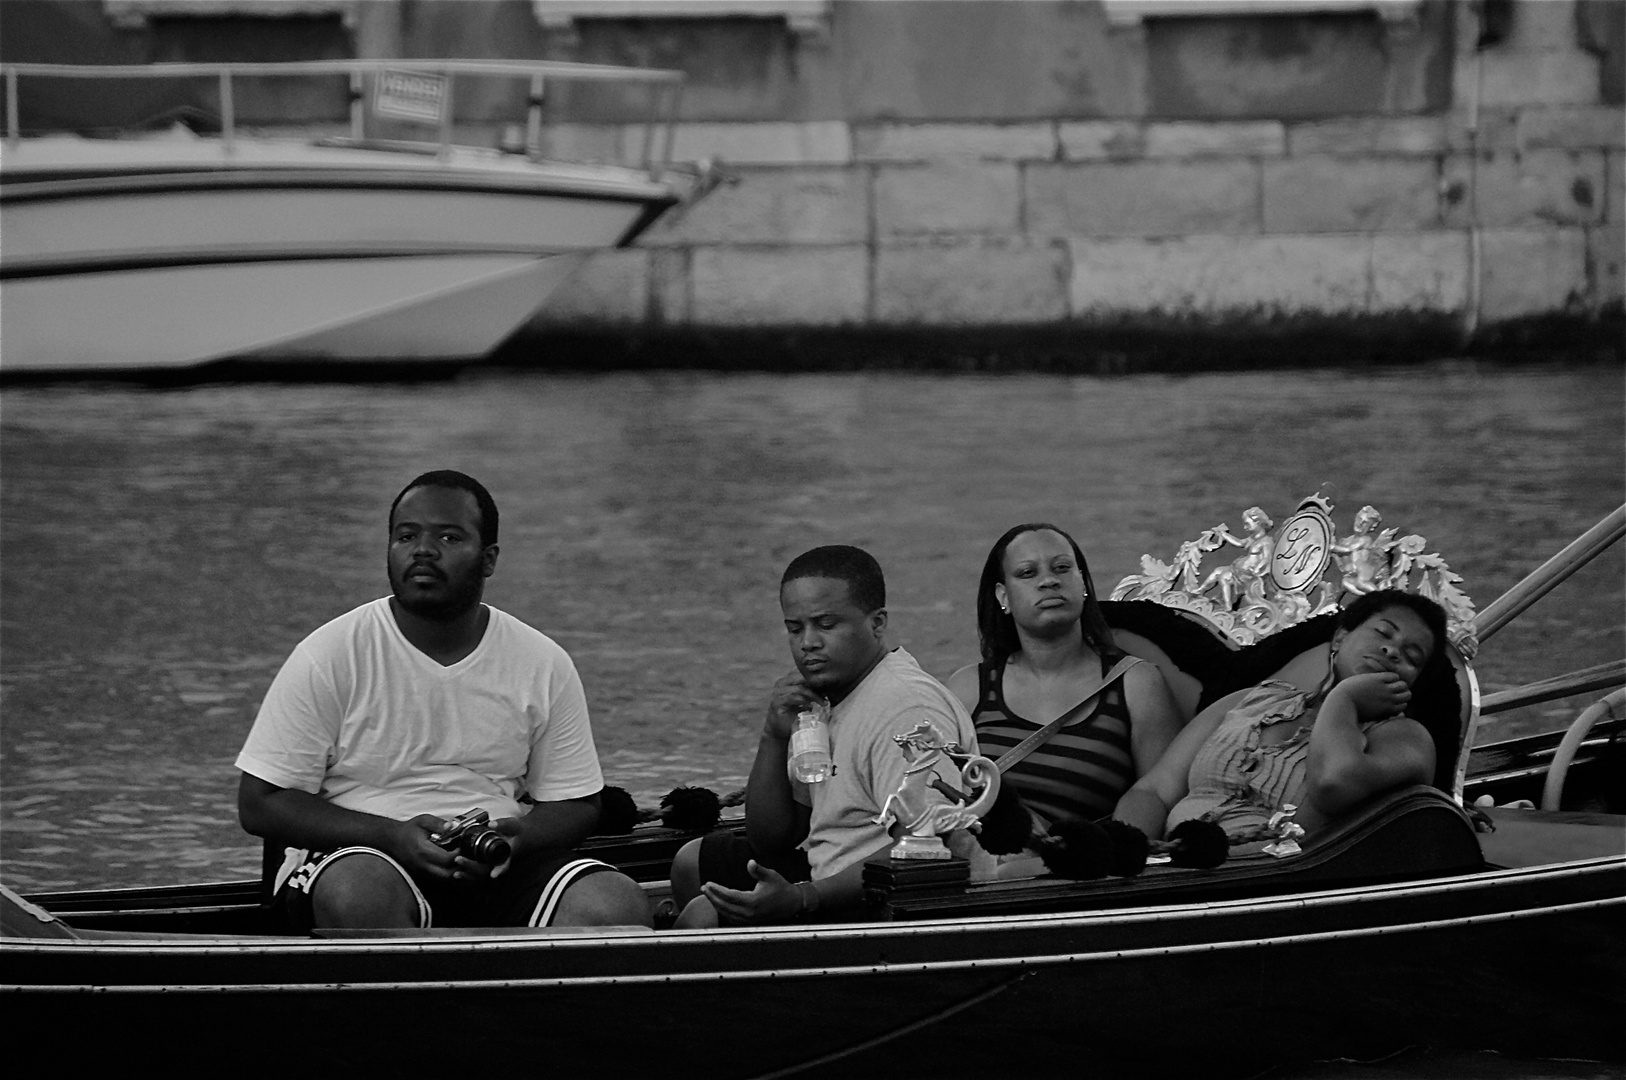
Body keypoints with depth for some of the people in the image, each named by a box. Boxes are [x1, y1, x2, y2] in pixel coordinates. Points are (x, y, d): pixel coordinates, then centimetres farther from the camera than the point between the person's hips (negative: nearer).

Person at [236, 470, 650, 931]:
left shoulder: (544, 665, 6)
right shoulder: (329, 656, -3)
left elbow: (575, 806, 13)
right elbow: (260, 802, -4)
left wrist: (515, 837, -12)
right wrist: (394, 836, -17)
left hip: (494, 870, 3)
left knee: (618, 906, -25)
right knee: (362, 893, -39)